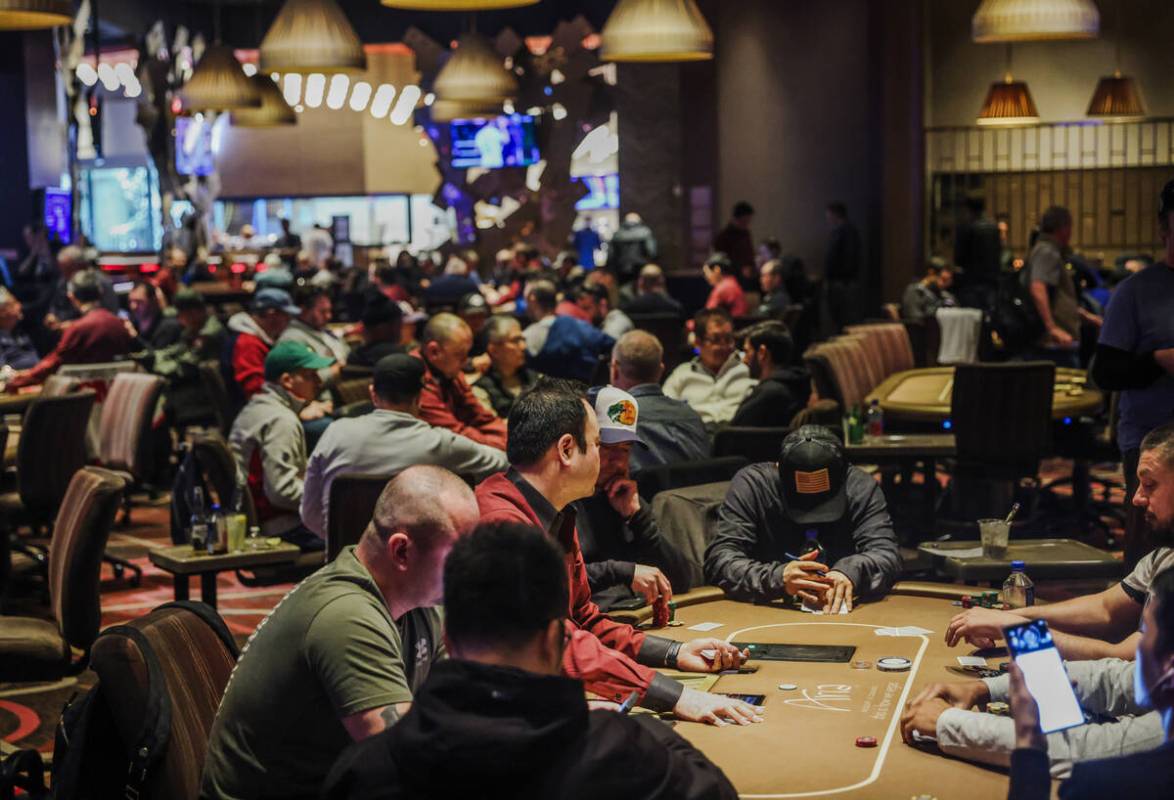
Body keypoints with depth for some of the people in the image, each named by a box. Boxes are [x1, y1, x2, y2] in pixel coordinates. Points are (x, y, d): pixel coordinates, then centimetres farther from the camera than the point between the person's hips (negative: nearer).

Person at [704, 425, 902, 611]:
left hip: (840, 613, 1)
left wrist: (850, 572, -34)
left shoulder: (862, 487, -6)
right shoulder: (750, 484, -11)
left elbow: (887, 554, -12)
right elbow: (719, 560, -17)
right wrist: (778, 578, -34)